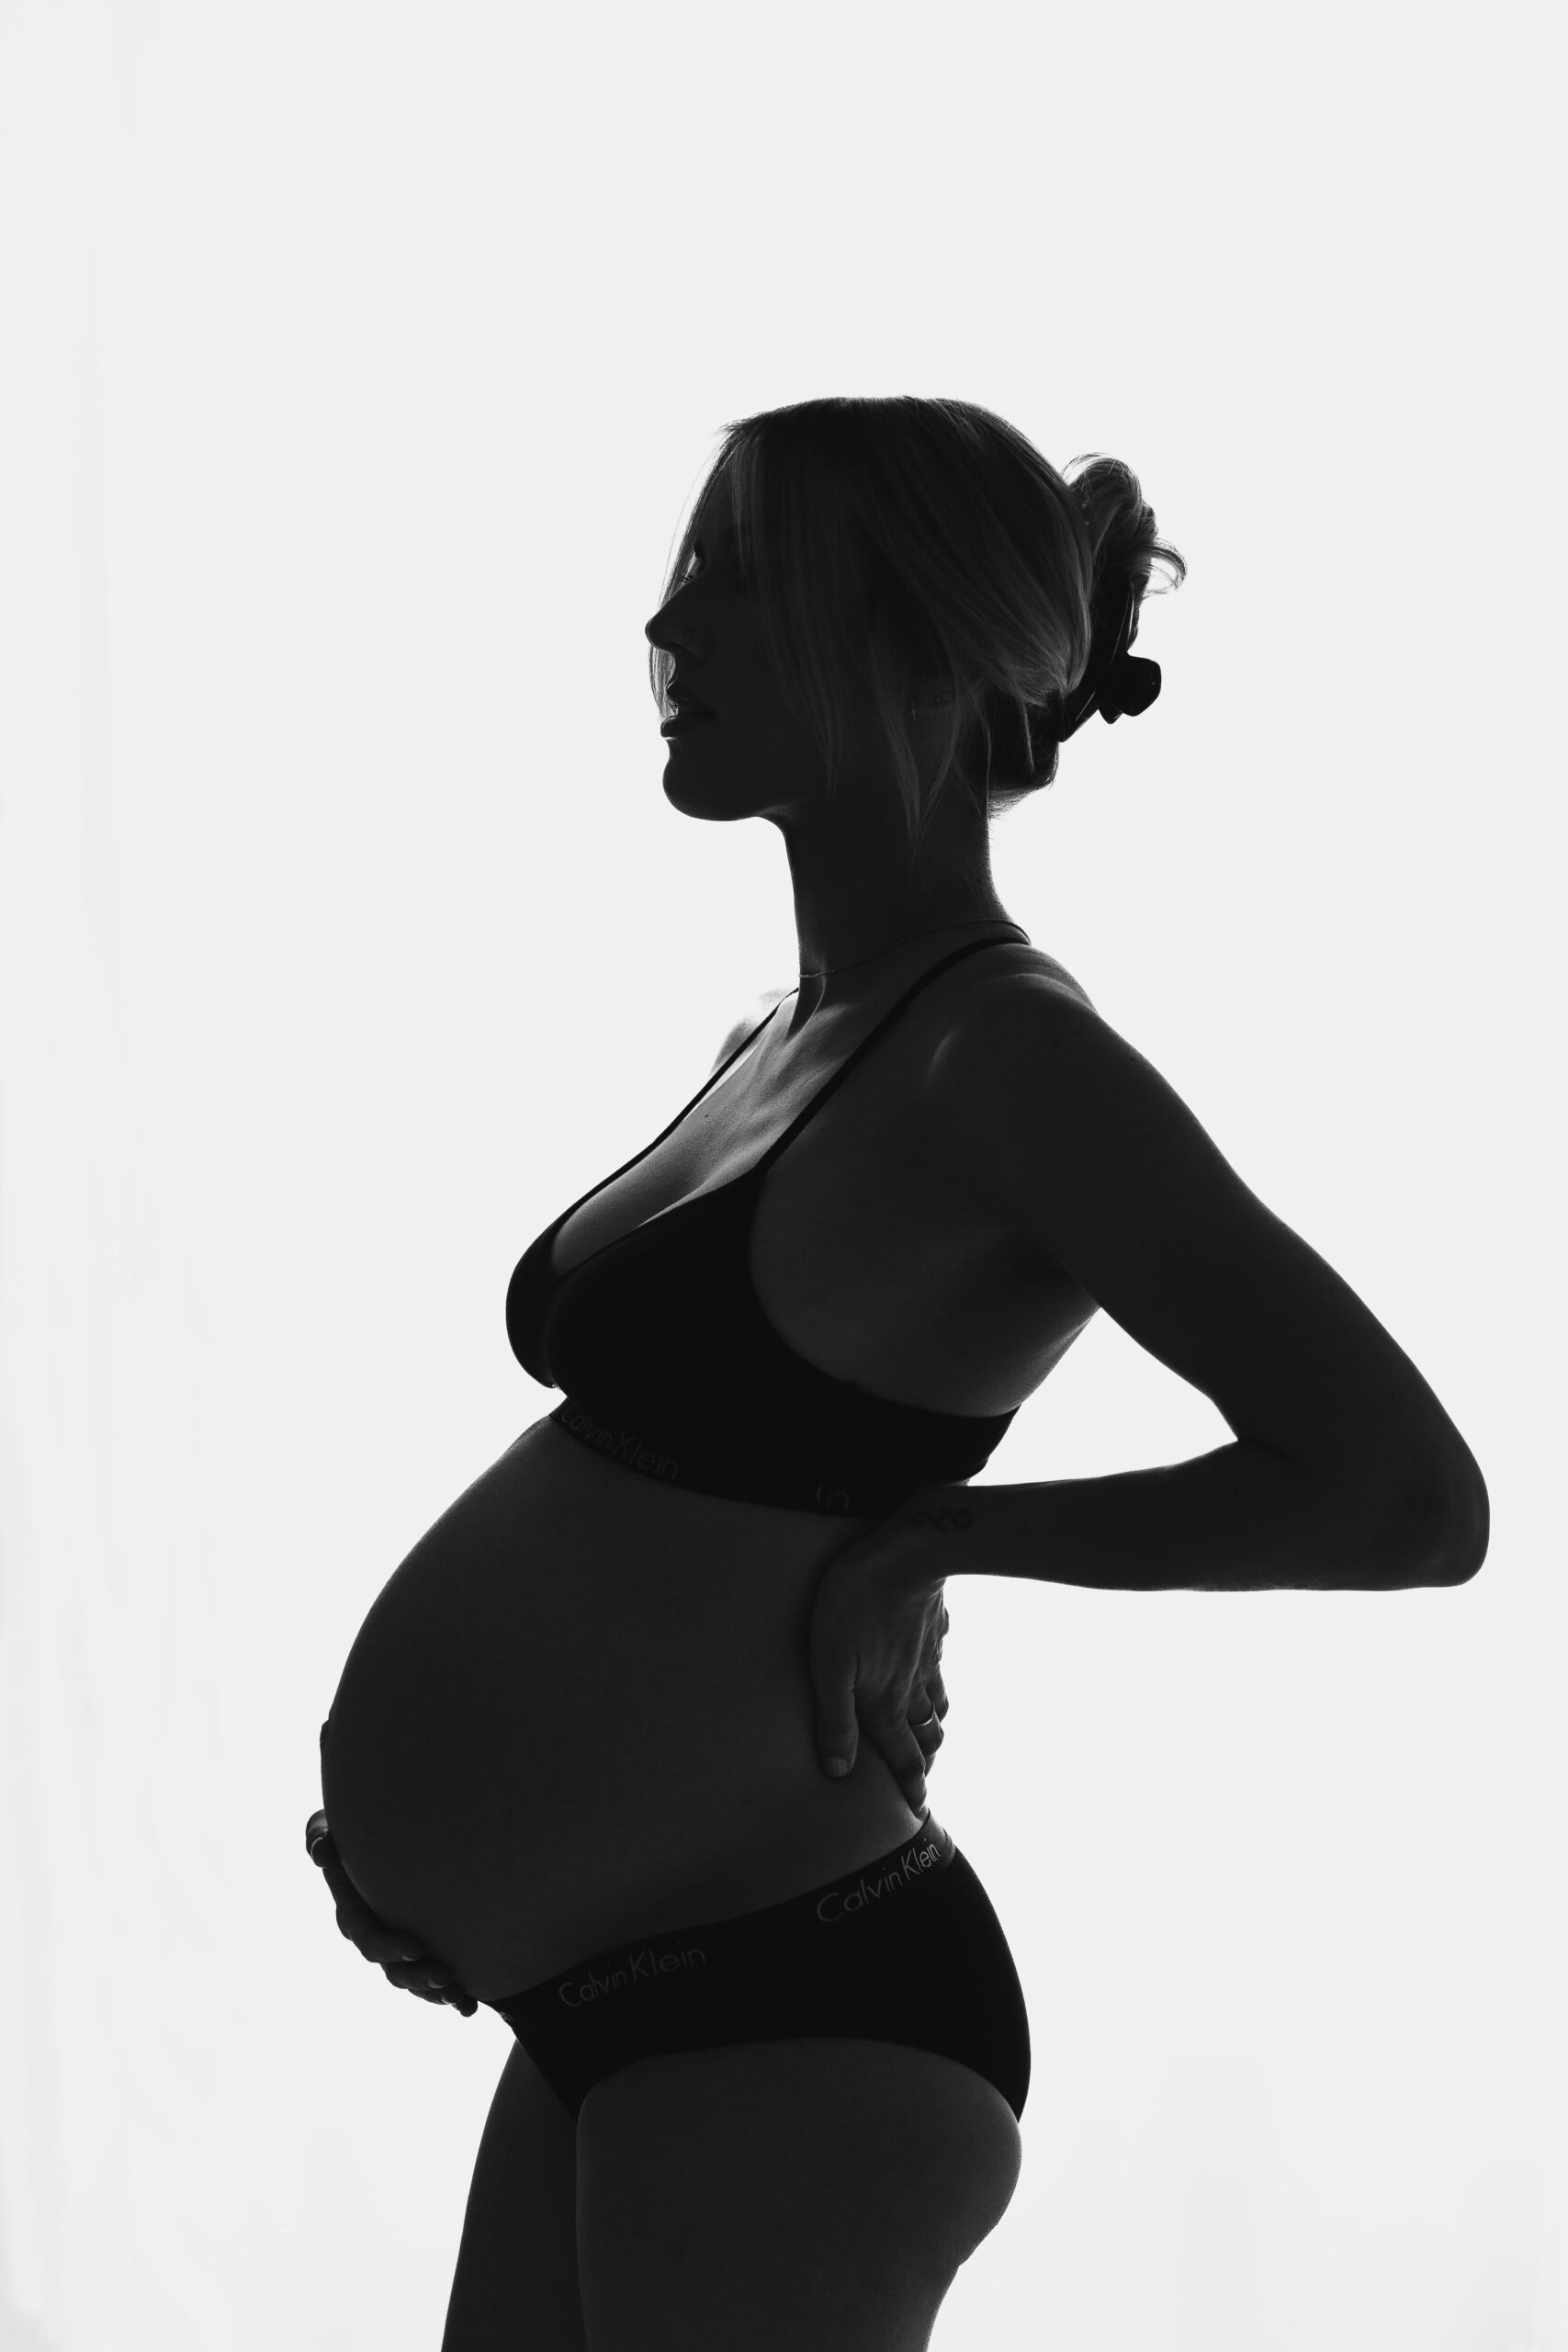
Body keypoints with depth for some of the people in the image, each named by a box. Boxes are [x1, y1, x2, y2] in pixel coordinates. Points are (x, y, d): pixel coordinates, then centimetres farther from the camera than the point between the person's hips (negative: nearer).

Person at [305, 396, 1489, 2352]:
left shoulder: (1005, 1053, -16)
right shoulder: (779, 1045, 10)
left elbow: (1409, 1498, -22)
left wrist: (936, 1543, -14)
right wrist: (429, 1801, 9)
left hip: (790, 2035, -9)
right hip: (616, 2004, 9)